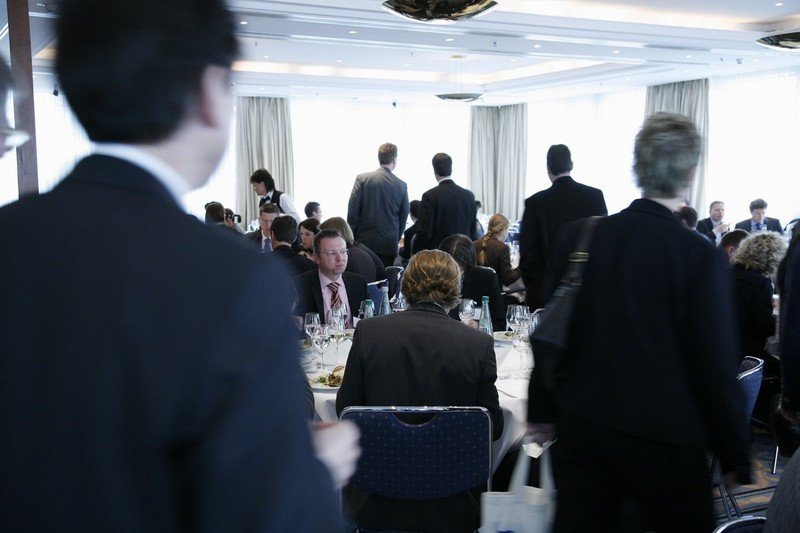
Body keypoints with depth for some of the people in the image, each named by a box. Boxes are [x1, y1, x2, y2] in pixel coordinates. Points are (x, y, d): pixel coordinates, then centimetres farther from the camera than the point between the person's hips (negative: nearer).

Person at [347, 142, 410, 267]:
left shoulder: (362, 179, -3)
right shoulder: (402, 186, 2)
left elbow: (352, 211, -4)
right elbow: (403, 218, 9)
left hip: (364, 241, -1)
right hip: (389, 244, 1)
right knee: (384, 276, 3)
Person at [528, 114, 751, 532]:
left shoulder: (577, 237, -4)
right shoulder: (702, 258, -15)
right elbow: (717, 367, -11)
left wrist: (542, 410, 13)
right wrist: (735, 458, 1)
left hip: (581, 430, 3)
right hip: (665, 440, -3)